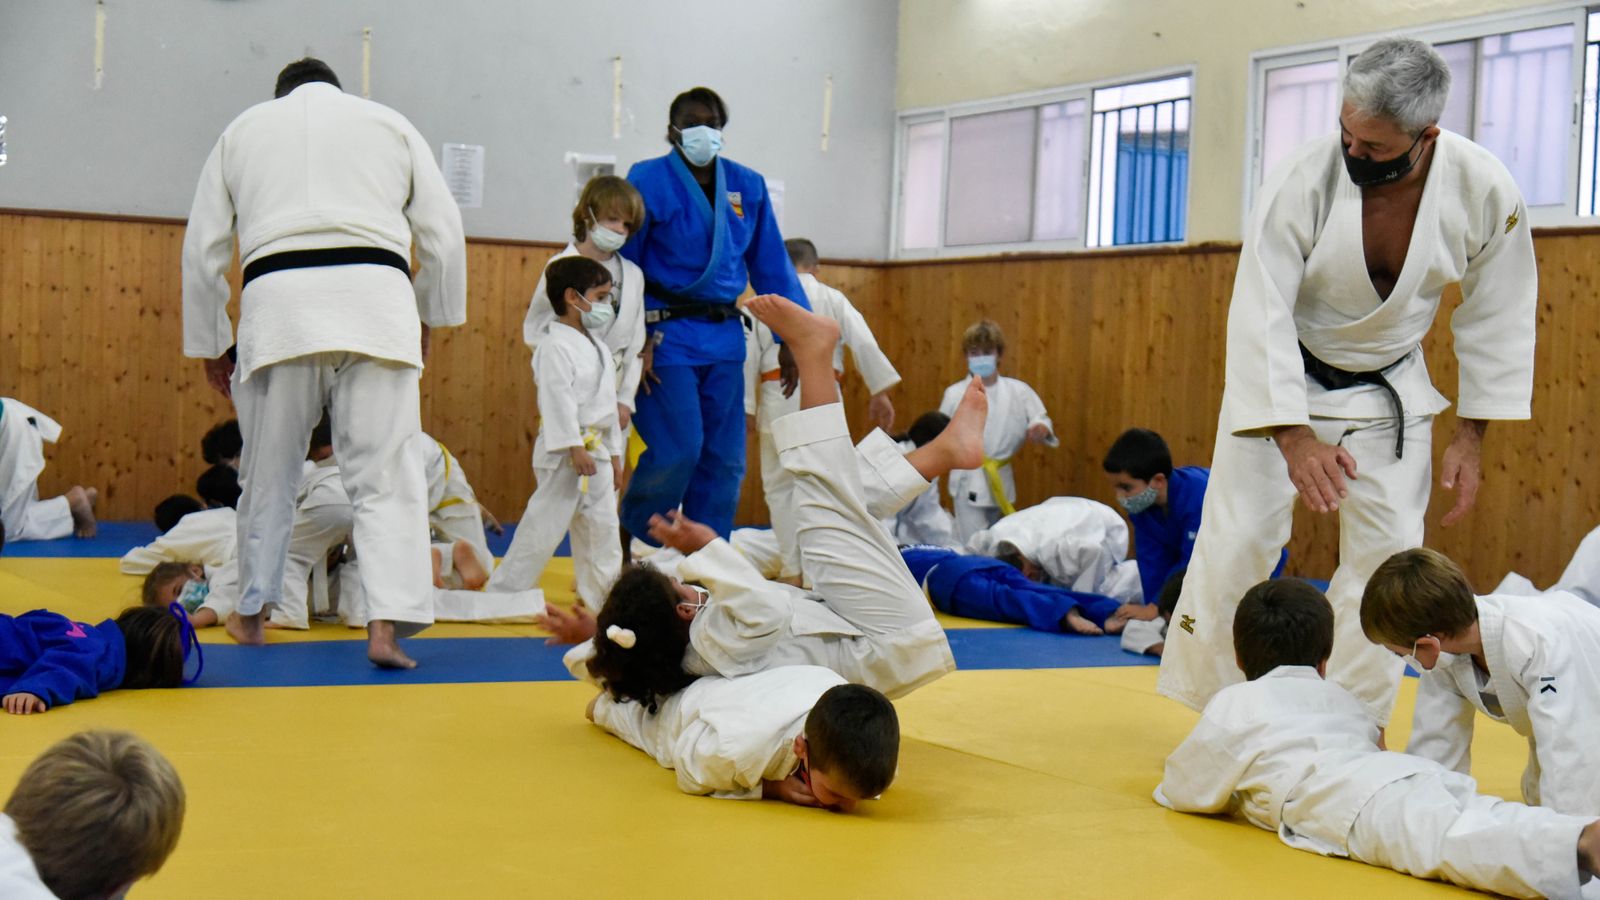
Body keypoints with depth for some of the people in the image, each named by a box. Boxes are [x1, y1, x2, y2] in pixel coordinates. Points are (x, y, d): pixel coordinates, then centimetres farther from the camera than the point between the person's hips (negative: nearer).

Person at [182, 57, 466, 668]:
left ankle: (251, 614, 27)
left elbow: (203, 247, 19)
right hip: (375, 296, -1)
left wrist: (208, 343, 26)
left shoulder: (243, 128, 22)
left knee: (269, 470, 14)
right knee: (386, 473, -1)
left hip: (278, 302, 1)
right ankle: (387, 624, -12)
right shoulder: (390, 124, 20)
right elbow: (444, 234, 15)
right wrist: (433, 316, 27)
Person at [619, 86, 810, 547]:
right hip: (668, 333, -5)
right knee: (678, 449, -11)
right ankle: (628, 545, 10)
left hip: (724, 335, 5)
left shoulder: (748, 186, 8)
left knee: (725, 459, 6)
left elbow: (771, 265, 13)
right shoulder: (649, 179, -4)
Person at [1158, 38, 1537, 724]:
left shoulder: (1485, 191, -20)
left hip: (1389, 391, 2)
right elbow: (1261, 312, -24)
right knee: (1236, 544, -7)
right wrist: (1294, 437, -30)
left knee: (1386, 557, 2)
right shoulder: (1306, 179, -27)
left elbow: (1497, 316, -5)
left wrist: (1470, 434, -4)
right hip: (1280, 385, -2)